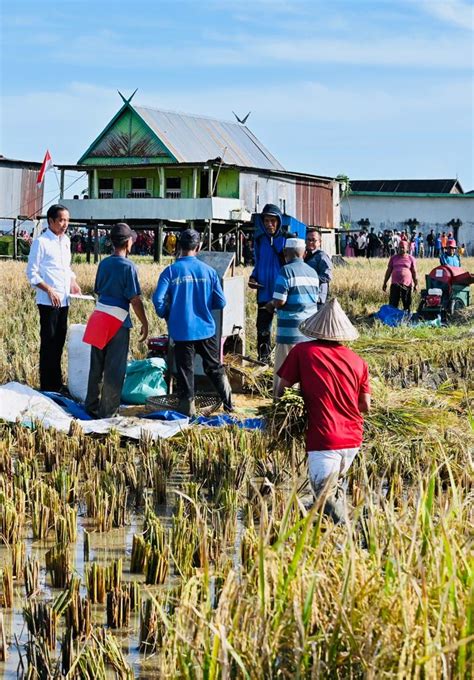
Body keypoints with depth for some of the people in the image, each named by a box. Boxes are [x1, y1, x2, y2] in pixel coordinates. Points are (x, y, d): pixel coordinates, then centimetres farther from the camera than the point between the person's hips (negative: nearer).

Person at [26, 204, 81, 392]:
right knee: (48, 343, -3)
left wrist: (73, 283, 6)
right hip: (48, 301, -7)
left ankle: (56, 384, 20)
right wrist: (50, 291, -17)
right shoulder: (41, 242, -9)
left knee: (59, 342, 12)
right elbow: (32, 273, -10)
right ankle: (47, 387, 2)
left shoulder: (66, 241, 13)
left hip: (64, 300, 7)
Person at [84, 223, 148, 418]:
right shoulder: (128, 266, -12)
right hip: (118, 321, -6)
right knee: (115, 369, 1)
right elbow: (135, 299, -13)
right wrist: (144, 323, -5)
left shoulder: (104, 263, 7)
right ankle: (108, 411, 3)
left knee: (97, 366, 15)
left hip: (99, 316, 6)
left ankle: (92, 406, 23)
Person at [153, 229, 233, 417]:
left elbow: (158, 299, -14)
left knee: (185, 370, 8)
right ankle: (228, 402, 17)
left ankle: (187, 407, 11)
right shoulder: (208, 271, -3)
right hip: (205, 329, 2)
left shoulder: (170, 271, -8)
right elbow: (220, 302, -1)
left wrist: (166, 316, 6)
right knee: (215, 368, 15)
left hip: (181, 330, -1)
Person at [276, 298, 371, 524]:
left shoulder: (302, 351, -2)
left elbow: (281, 390, 3)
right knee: (333, 483, 28)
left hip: (323, 439, -5)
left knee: (324, 494, -11)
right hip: (353, 438, 5)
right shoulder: (358, 361, 6)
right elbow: (365, 406, 9)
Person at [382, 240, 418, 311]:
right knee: (393, 304, -3)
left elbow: (414, 272, 7)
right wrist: (385, 283, 12)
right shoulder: (393, 258, 12)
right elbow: (389, 271, 15)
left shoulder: (411, 259, 7)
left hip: (407, 285, -1)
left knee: (407, 305, 4)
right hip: (395, 285, 1)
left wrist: (416, 284, 3)